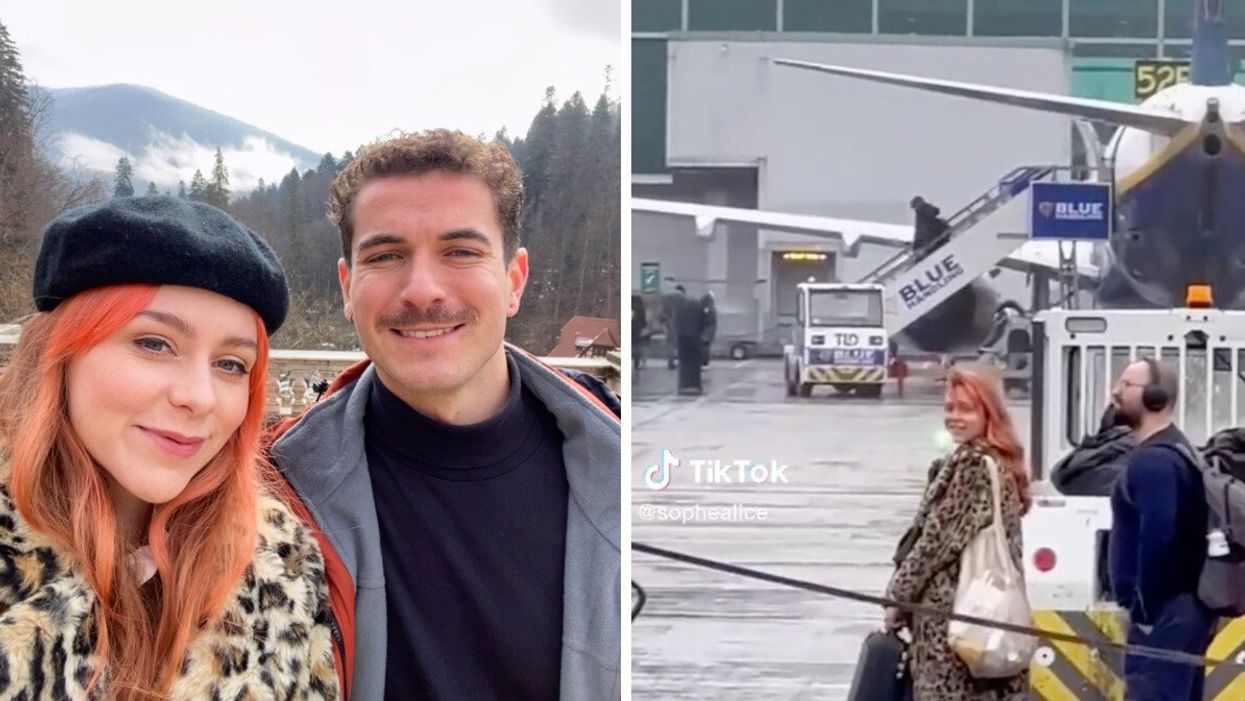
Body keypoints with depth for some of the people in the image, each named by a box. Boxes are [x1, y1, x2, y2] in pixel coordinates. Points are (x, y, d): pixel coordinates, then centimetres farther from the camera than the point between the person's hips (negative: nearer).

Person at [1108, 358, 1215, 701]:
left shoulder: (1152, 459, -16)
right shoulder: (1174, 450, 17)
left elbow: (1157, 539, -24)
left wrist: (1146, 611, -18)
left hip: (1163, 612, -11)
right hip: (1185, 606, 11)